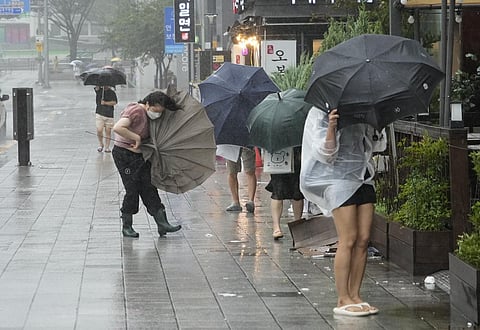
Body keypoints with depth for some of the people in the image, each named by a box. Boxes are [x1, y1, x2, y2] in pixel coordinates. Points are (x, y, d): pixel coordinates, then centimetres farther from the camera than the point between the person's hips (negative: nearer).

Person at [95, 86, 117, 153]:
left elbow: (114, 102, -7)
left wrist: (105, 103, -16)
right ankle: (100, 144, 15)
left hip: (109, 114, 0)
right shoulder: (99, 90, 6)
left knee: (108, 131, 1)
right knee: (99, 130, -8)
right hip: (99, 114, 0)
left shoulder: (112, 92, 3)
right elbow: (96, 87, -16)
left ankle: (107, 147, 10)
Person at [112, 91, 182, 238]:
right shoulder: (135, 111, -18)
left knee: (149, 189, 3)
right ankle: (127, 226, 7)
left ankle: (162, 223, 1)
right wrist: (137, 138, -25)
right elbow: (118, 128, -30)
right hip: (124, 154, -8)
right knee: (132, 190, -5)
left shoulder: (149, 117, 9)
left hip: (141, 156, 8)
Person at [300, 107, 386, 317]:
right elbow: (325, 154, -11)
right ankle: (343, 300, -5)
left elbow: (378, 144, 18)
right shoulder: (323, 115, -4)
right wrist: (331, 128, -27)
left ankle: (355, 296, 8)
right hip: (340, 179, -7)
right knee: (348, 240, -10)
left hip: (363, 178, 7)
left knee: (363, 239, 2)